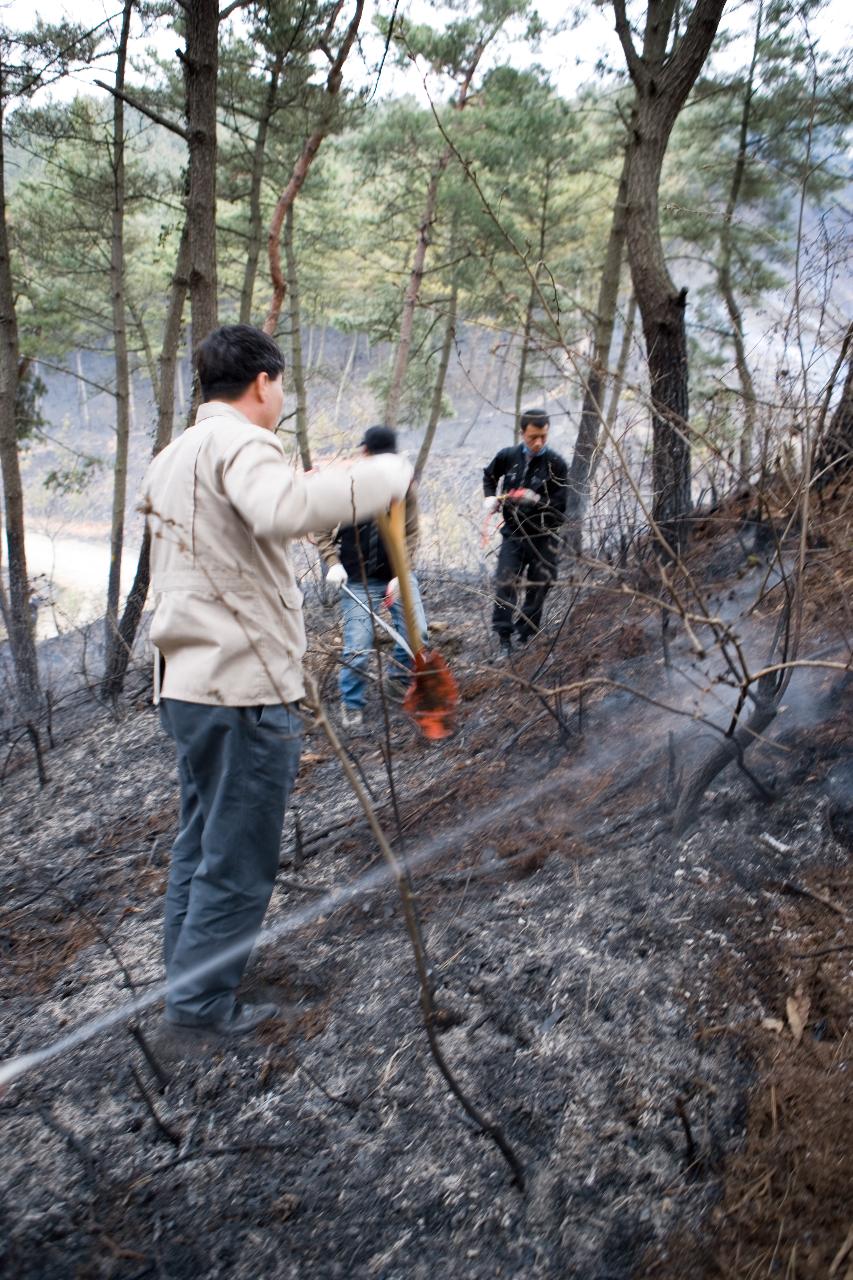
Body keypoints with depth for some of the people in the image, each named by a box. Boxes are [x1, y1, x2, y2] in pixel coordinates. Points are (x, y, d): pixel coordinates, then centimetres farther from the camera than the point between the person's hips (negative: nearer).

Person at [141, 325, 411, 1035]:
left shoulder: (174, 455, 16)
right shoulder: (238, 442, -14)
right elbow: (283, 509, -36)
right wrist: (384, 474, -27)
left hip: (188, 683, 10)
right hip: (247, 689, -10)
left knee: (202, 839, 22)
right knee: (239, 857, 4)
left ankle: (188, 970, 35)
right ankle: (202, 997, 17)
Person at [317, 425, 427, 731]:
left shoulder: (403, 485, -4)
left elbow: (410, 534, -3)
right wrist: (333, 562, -16)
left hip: (396, 575, 3)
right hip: (358, 581, -3)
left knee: (416, 631, -2)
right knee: (357, 645, -6)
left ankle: (398, 682, 24)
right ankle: (351, 705, 15)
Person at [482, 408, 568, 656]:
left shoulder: (556, 464, -10)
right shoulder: (508, 456, -1)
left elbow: (559, 506, -12)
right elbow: (489, 476, 21)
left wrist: (537, 501, -28)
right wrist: (490, 497, 4)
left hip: (543, 537, -1)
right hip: (513, 533, 2)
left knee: (538, 589, 6)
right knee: (505, 584, -9)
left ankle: (525, 635, 22)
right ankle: (503, 636, -3)